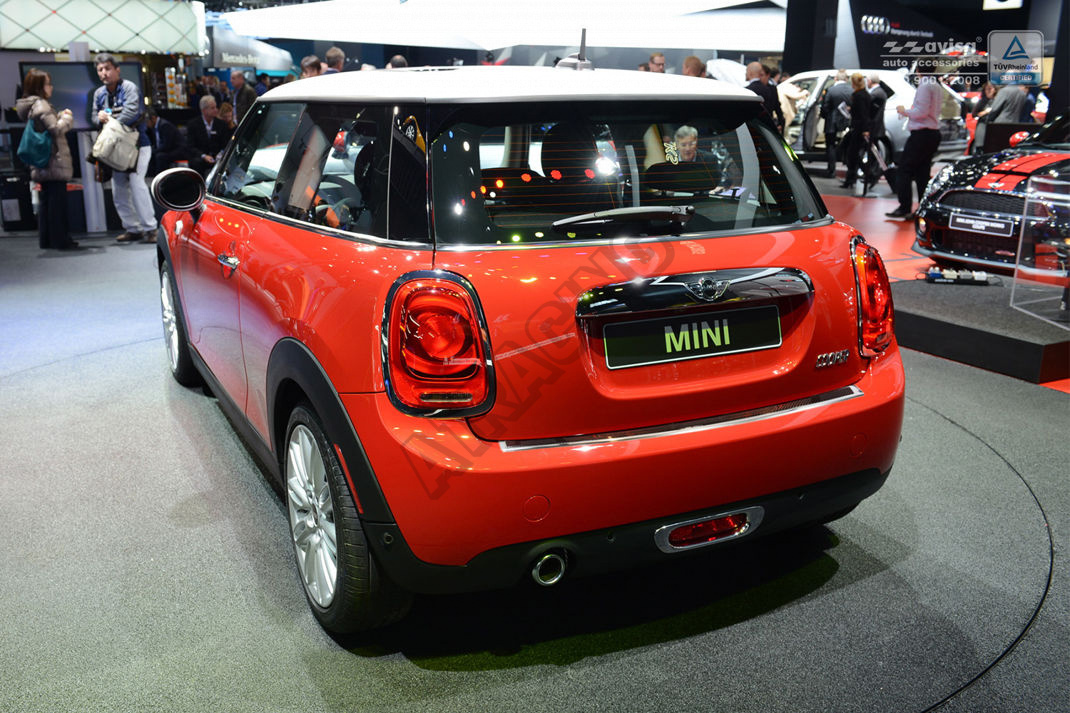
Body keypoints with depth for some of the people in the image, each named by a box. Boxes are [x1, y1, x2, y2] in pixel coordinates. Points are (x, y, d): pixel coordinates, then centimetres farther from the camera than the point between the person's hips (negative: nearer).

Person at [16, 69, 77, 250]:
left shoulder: (29, 106, 17)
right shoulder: (40, 105, -13)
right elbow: (56, 129, -18)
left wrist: (60, 116, 10)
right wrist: (67, 117, -2)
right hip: (54, 161, -10)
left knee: (45, 200, 12)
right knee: (58, 200, -7)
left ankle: (46, 239, 16)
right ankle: (60, 240, -5)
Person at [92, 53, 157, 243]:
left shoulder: (129, 87, -7)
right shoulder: (99, 93, 14)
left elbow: (131, 111, -22)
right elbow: (95, 118, 18)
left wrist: (112, 122, -20)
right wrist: (100, 118, -5)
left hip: (136, 143, -7)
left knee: (136, 183, -18)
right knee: (118, 188, 5)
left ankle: (149, 228, -13)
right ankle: (132, 228, 13)